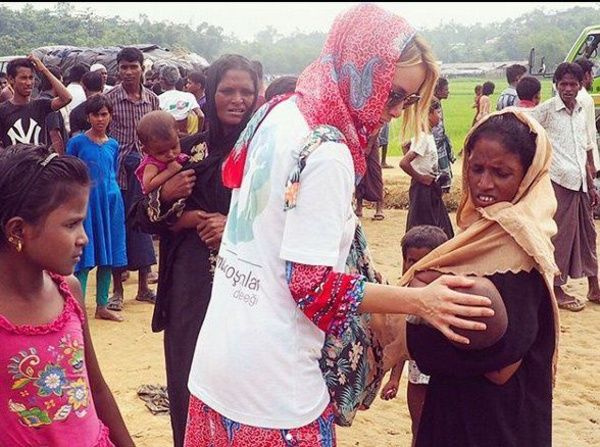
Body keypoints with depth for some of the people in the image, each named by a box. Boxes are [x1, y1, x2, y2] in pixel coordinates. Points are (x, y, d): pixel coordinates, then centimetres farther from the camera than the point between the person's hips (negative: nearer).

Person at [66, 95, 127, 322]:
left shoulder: (113, 145, 8)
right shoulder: (77, 142, -4)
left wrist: (113, 195, 14)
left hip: (110, 203, 5)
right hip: (86, 202, -4)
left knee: (108, 256, 8)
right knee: (84, 257, -4)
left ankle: (102, 306, 18)